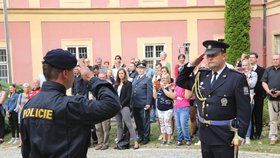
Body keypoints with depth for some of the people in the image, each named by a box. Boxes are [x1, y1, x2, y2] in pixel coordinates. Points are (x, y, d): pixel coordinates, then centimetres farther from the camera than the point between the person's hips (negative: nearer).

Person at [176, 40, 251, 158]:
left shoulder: (237, 78, -10)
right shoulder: (201, 76, 7)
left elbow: (244, 110, -11)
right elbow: (180, 82, 17)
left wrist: (240, 135, -15)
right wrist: (192, 64, 4)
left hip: (224, 137, -5)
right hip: (205, 135, 5)